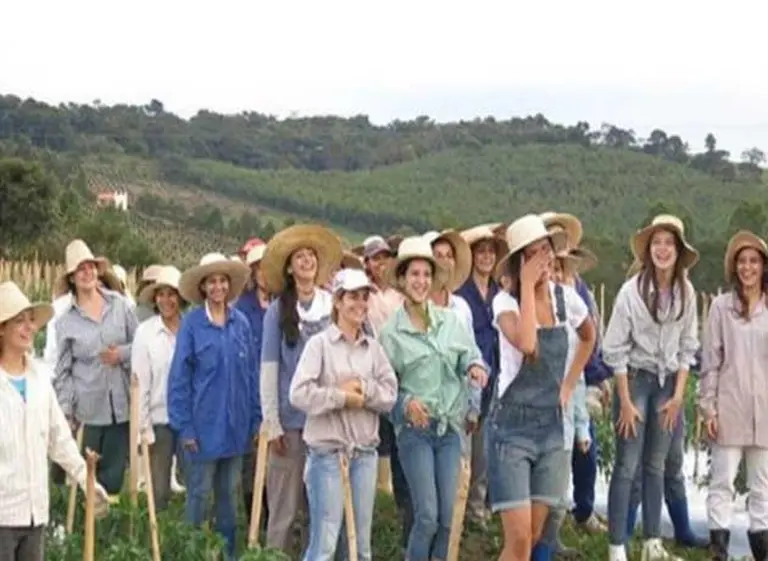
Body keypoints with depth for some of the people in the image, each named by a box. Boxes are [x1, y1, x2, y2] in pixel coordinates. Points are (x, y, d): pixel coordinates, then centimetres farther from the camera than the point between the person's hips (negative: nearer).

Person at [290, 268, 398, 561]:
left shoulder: (373, 347, 9)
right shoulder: (319, 343, -5)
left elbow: (390, 394, 2)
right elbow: (299, 394, -15)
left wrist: (363, 388, -13)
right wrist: (342, 396, -12)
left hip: (365, 452, 5)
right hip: (327, 452, -5)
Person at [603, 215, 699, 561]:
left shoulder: (686, 292, -1)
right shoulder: (632, 290, -13)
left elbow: (687, 347, 7)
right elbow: (615, 349, -9)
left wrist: (678, 394, 1)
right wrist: (625, 402, -10)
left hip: (668, 383, 4)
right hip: (635, 379, -4)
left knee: (656, 466, 11)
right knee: (627, 466, -3)